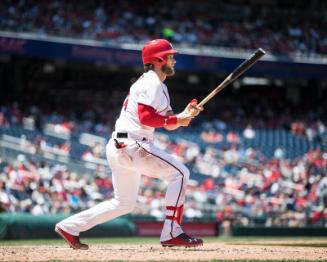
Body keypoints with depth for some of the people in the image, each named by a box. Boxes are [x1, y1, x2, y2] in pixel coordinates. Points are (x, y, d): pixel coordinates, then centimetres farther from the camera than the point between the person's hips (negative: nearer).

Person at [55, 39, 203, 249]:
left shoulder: (159, 86, 23)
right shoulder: (151, 83, -9)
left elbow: (167, 124, 19)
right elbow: (146, 118, -22)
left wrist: (184, 115, 1)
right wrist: (176, 120, -15)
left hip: (119, 147, 11)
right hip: (131, 145, -11)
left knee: (124, 204, 17)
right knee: (179, 172, -12)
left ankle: (70, 227, 18)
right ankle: (172, 234, -13)